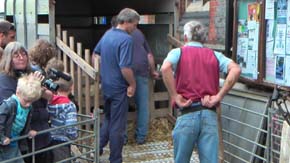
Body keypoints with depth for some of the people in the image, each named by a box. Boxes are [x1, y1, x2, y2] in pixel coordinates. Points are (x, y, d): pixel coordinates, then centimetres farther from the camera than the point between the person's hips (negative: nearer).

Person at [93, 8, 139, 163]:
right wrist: (133, 84, -13)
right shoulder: (126, 39, -21)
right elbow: (125, 67, -27)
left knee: (108, 119, 24)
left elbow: (96, 53, 19)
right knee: (118, 126, 3)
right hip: (119, 87, -8)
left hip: (105, 85, 8)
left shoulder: (107, 34, 7)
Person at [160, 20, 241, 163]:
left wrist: (175, 97, -9)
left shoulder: (178, 52, 7)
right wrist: (218, 96, -3)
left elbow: (165, 68, -16)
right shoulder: (215, 55, 14)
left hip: (187, 114, -2)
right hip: (210, 115, 2)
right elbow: (236, 70, -3)